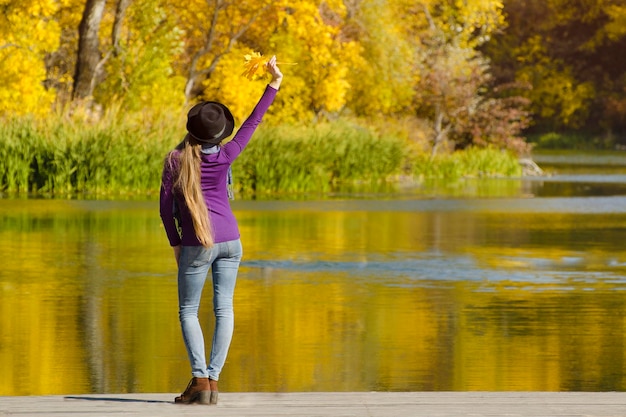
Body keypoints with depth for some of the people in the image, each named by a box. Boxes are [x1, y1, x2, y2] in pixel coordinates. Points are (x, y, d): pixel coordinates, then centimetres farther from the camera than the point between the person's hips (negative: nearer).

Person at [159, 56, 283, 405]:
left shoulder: (176, 160, -9)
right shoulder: (225, 157, -5)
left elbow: (166, 206, -4)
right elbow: (252, 124, 4)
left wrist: (175, 243, 9)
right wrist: (274, 85, 12)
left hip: (197, 245, -2)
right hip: (230, 240, 2)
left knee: (189, 311, 6)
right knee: (224, 309, 4)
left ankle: (200, 380, -6)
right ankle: (213, 380, -1)